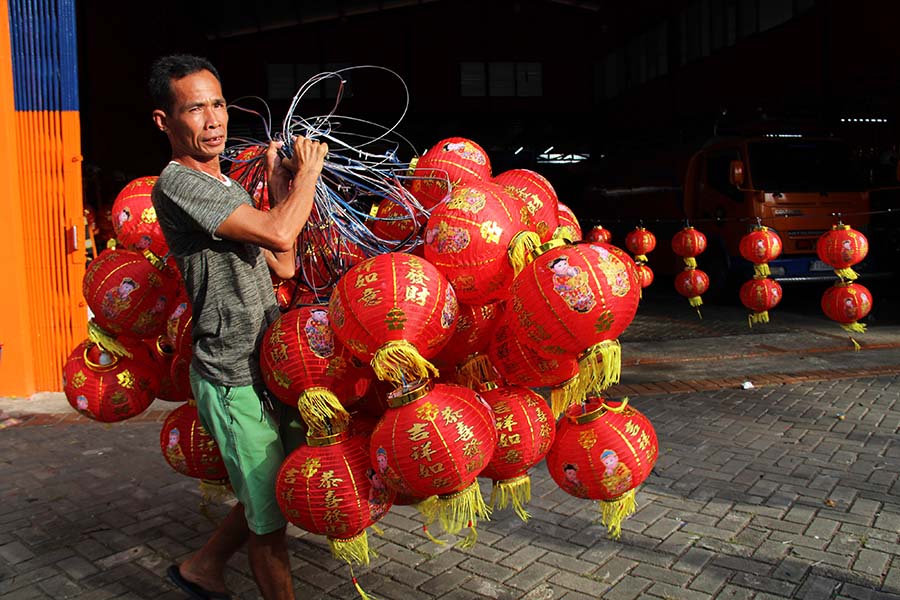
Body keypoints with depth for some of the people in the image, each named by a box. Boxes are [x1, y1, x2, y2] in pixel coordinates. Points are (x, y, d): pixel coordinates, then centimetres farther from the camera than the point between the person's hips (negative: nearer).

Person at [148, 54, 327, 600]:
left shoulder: (227, 187, 15)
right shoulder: (177, 182, -14)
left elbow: (284, 265, 11)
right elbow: (278, 233, -24)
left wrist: (281, 187, 8)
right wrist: (308, 172, -8)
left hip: (266, 366, 9)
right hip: (233, 378, -9)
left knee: (275, 492, 23)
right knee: (269, 513, 5)